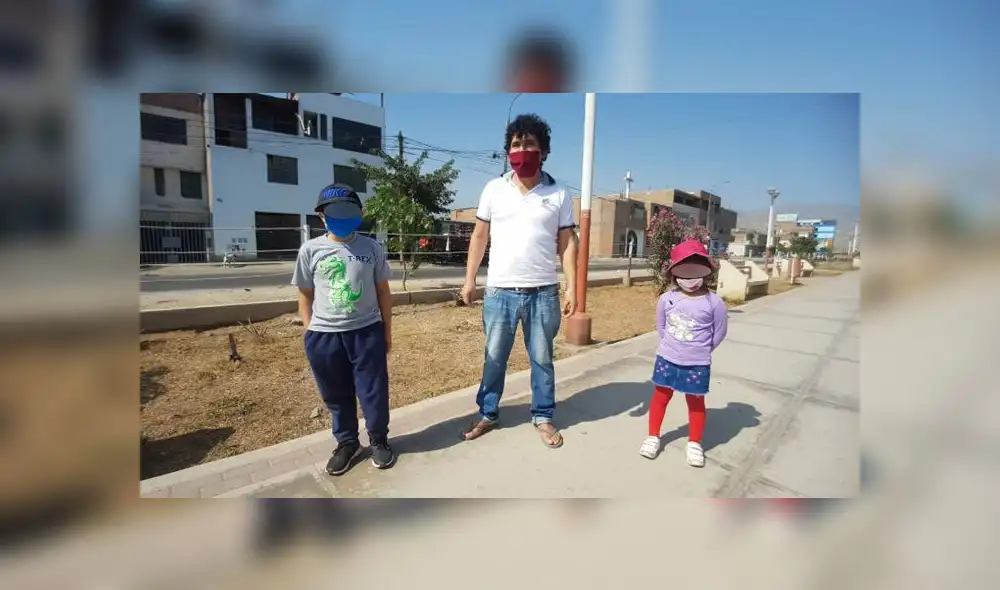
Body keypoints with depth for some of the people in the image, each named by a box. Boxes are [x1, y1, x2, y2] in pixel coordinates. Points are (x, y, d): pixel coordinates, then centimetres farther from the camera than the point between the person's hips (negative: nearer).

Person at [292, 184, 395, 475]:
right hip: (324, 336, 1)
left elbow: (383, 291, 6)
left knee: (374, 392, 9)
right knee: (336, 397, 15)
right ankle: (347, 443, 37)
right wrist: (310, 332, 4)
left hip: (367, 332, 0)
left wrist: (387, 330, 7)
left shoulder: (372, 248, 0)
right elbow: (306, 296, 6)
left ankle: (379, 440, 33)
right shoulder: (311, 250, -1)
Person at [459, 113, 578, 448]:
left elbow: (567, 243, 3)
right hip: (499, 292, 1)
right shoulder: (494, 189, 4)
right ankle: (488, 414, 31)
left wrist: (571, 288, -4)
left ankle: (543, 417, 30)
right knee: (494, 358, 12)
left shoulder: (558, 194, 2)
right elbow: (480, 236, 8)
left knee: (542, 359, 12)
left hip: (543, 293, 0)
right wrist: (470, 279, 4)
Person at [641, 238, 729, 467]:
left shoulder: (714, 302, -12)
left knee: (696, 403, 13)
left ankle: (694, 444, 31)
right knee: (660, 397, 14)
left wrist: (701, 351, 6)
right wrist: (671, 346, 6)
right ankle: (653, 437, 29)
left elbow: (720, 331, -1)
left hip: (697, 364, -2)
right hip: (667, 359, 2)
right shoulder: (666, 299, -7)